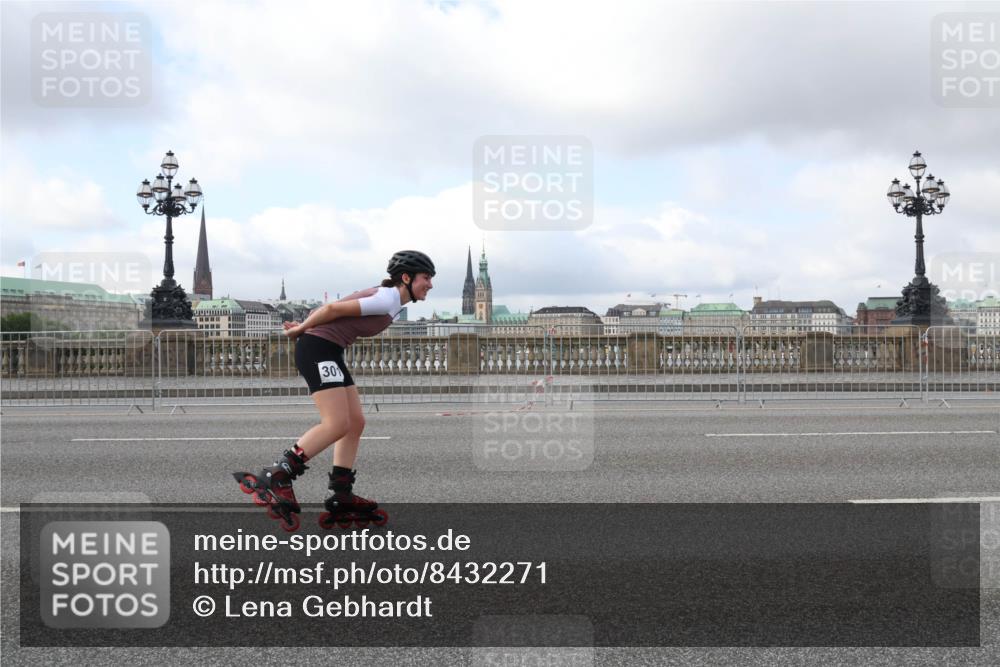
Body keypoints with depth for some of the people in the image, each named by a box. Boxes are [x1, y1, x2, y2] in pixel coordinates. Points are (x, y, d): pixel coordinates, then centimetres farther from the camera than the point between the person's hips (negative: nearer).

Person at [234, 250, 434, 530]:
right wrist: (301, 330, -4)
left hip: (329, 352, 10)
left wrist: (306, 328, 15)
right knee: (337, 425, -16)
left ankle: (340, 496, 8)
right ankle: (274, 479, -11)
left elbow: (337, 312, 18)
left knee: (355, 423, 5)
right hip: (318, 349, -10)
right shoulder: (387, 300, -16)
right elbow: (333, 308, -16)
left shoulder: (387, 298, 15)